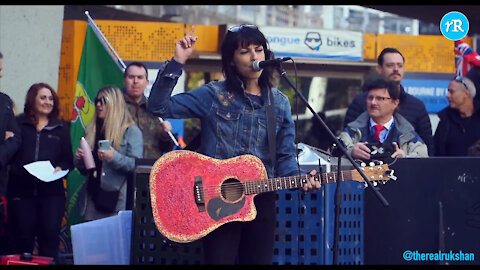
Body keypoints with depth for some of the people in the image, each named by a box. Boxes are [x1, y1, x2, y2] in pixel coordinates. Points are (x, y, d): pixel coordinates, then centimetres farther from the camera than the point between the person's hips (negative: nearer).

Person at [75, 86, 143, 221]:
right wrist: (79, 159, 2)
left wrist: (114, 157, -24)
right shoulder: (91, 130, 17)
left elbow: (137, 165, -10)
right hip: (92, 198, 5)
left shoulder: (131, 131, 0)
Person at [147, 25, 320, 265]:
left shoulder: (279, 103, 6)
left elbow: (285, 157, 5)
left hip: (260, 199, 3)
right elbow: (159, 107, -11)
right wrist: (178, 62, -18)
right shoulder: (214, 95, -4)